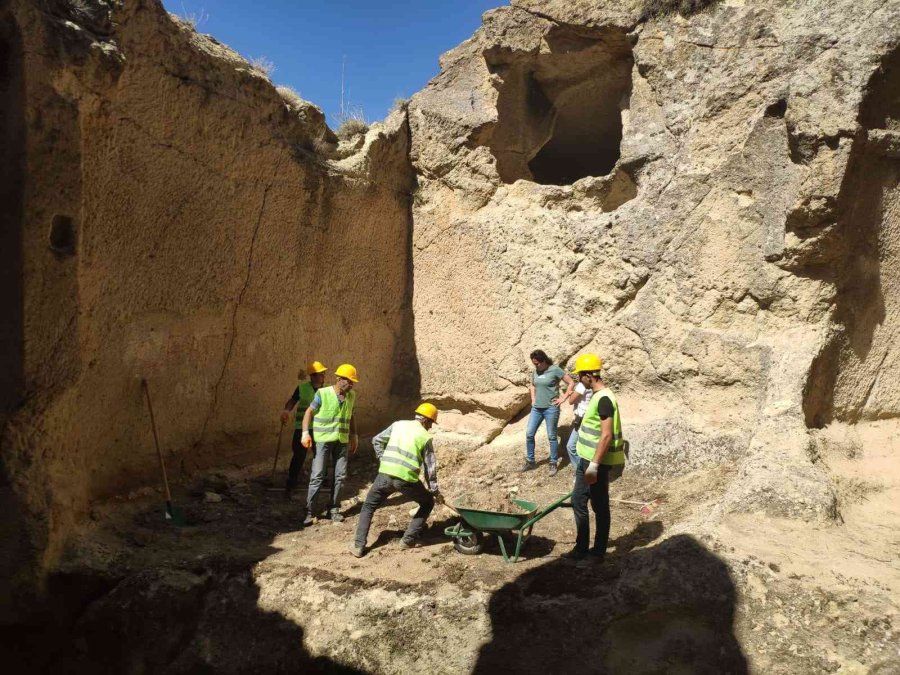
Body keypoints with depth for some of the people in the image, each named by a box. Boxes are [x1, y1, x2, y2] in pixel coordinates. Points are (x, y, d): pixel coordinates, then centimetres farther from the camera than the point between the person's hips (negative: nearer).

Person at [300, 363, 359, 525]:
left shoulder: (351, 395, 3)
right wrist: (305, 433, -15)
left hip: (342, 441, 5)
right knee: (317, 475, -4)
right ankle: (309, 511, 4)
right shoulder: (323, 393, -11)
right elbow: (309, 412, -6)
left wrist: (354, 435, 16)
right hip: (323, 439, -5)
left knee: (340, 475, 7)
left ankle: (334, 508, 19)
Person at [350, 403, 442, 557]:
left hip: (385, 475, 3)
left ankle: (359, 546, 12)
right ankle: (408, 540, 18)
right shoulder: (425, 437, 7)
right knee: (428, 503, 23)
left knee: (368, 507, 23)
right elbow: (430, 468, 8)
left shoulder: (398, 424, 15)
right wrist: (435, 491, 17)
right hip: (407, 479, -2)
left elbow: (377, 441, 18)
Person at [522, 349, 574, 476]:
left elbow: (571, 383, -8)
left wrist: (563, 398, -10)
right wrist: (533, 399, 12)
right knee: (529, 434, 4)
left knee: (552, 436, 3)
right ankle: (530, 461, 18)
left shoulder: (555, 370, -11)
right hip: (536, 408, 6)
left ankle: (553, 464, 15)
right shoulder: (535, 371, 7)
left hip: (551, 409, -6)